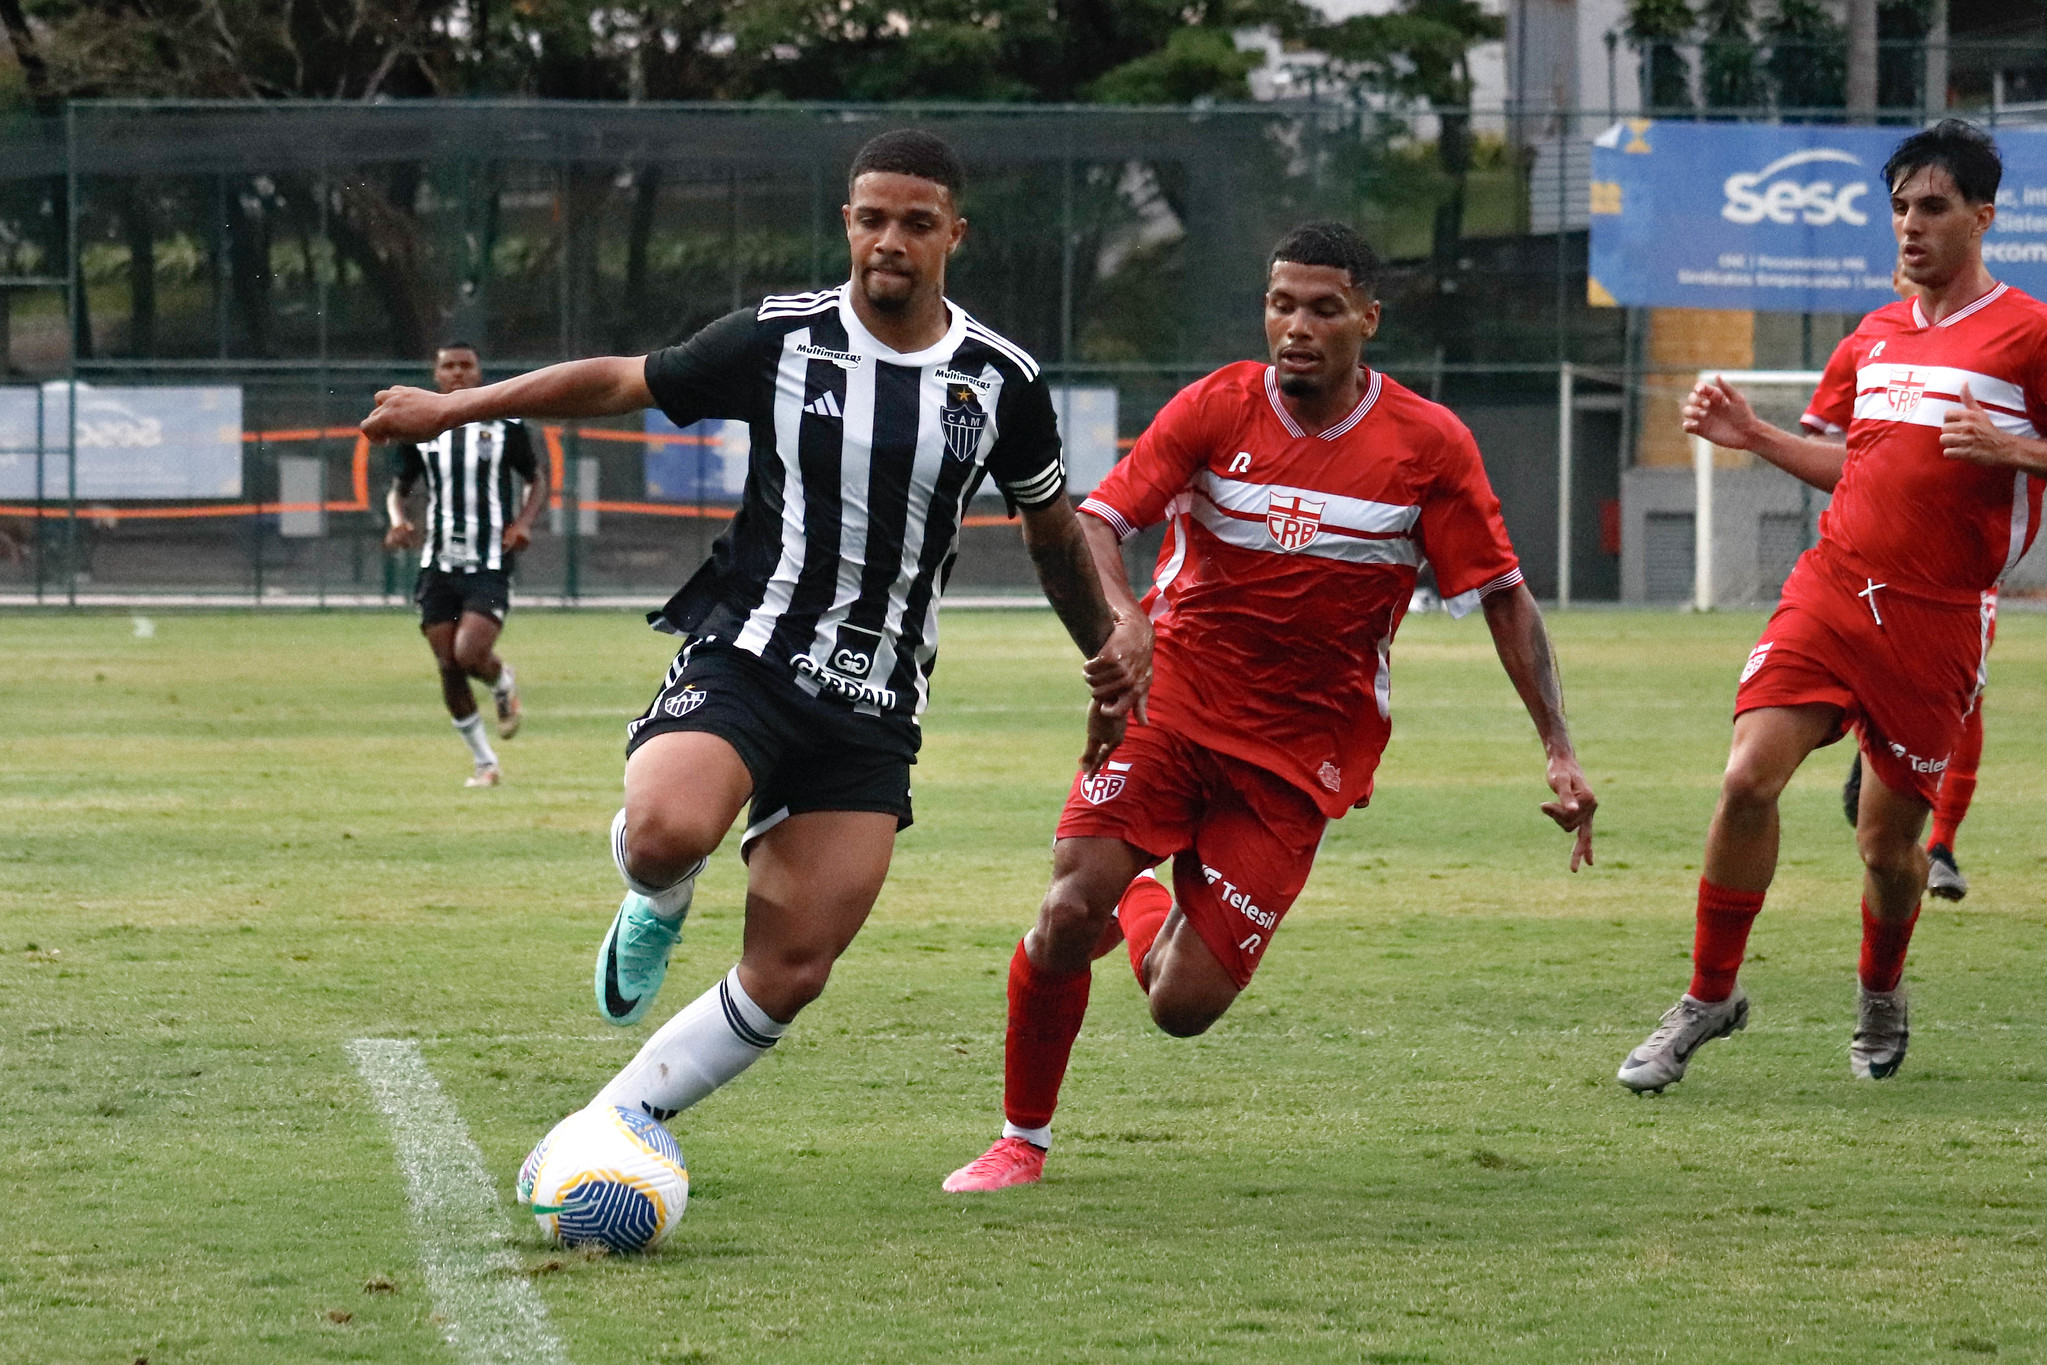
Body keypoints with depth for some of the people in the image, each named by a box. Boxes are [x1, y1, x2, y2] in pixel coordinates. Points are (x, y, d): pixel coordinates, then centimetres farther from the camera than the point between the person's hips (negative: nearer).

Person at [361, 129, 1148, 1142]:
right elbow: (623, 382, 11)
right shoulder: (779, 339, -2)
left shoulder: (1002, 381, 4)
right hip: (743, 655, -2)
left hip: (873, 707, 2)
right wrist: (453, 407, 12)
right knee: (668, 832, -34)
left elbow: (1052, 526, 22)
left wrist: (1107, 640, 22)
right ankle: (657, 907, 4)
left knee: (789, 976, -6)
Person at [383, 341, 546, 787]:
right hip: (438, 565, 3)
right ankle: (485, 764, 15)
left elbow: (537, 480, 12)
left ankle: (503, 683, 18)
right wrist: (398, 520, -5)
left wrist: (524, 522, -7)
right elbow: (399, 487, 17)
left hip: (490, 566, -3)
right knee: (449, 667, -1)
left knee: (470, 655, -20)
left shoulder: (505, 426, 1)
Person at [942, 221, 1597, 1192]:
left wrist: (1559, 750, -5)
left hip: (1300, 751, 0)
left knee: (1183, 1005, -7)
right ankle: (1021, 1141, 4)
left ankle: (1147, 901, 31)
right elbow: (1094, 523, -11)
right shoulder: (1217, 409, -5)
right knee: (1068, 915, -20)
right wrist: (1120, 622, -33)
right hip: (1171, 701, 0)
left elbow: (1503, 598, 2)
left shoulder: (1429, 447, -5)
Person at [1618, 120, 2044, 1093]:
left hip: (1937, 620, -4)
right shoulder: (1873, 337, 14)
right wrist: (1754, 436, 14)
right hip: (1833, 590, 4)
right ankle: (1709, 996, -1)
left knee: (1887, 839, 4)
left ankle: (1880, 994, 35)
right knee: (1749, 779, -14)